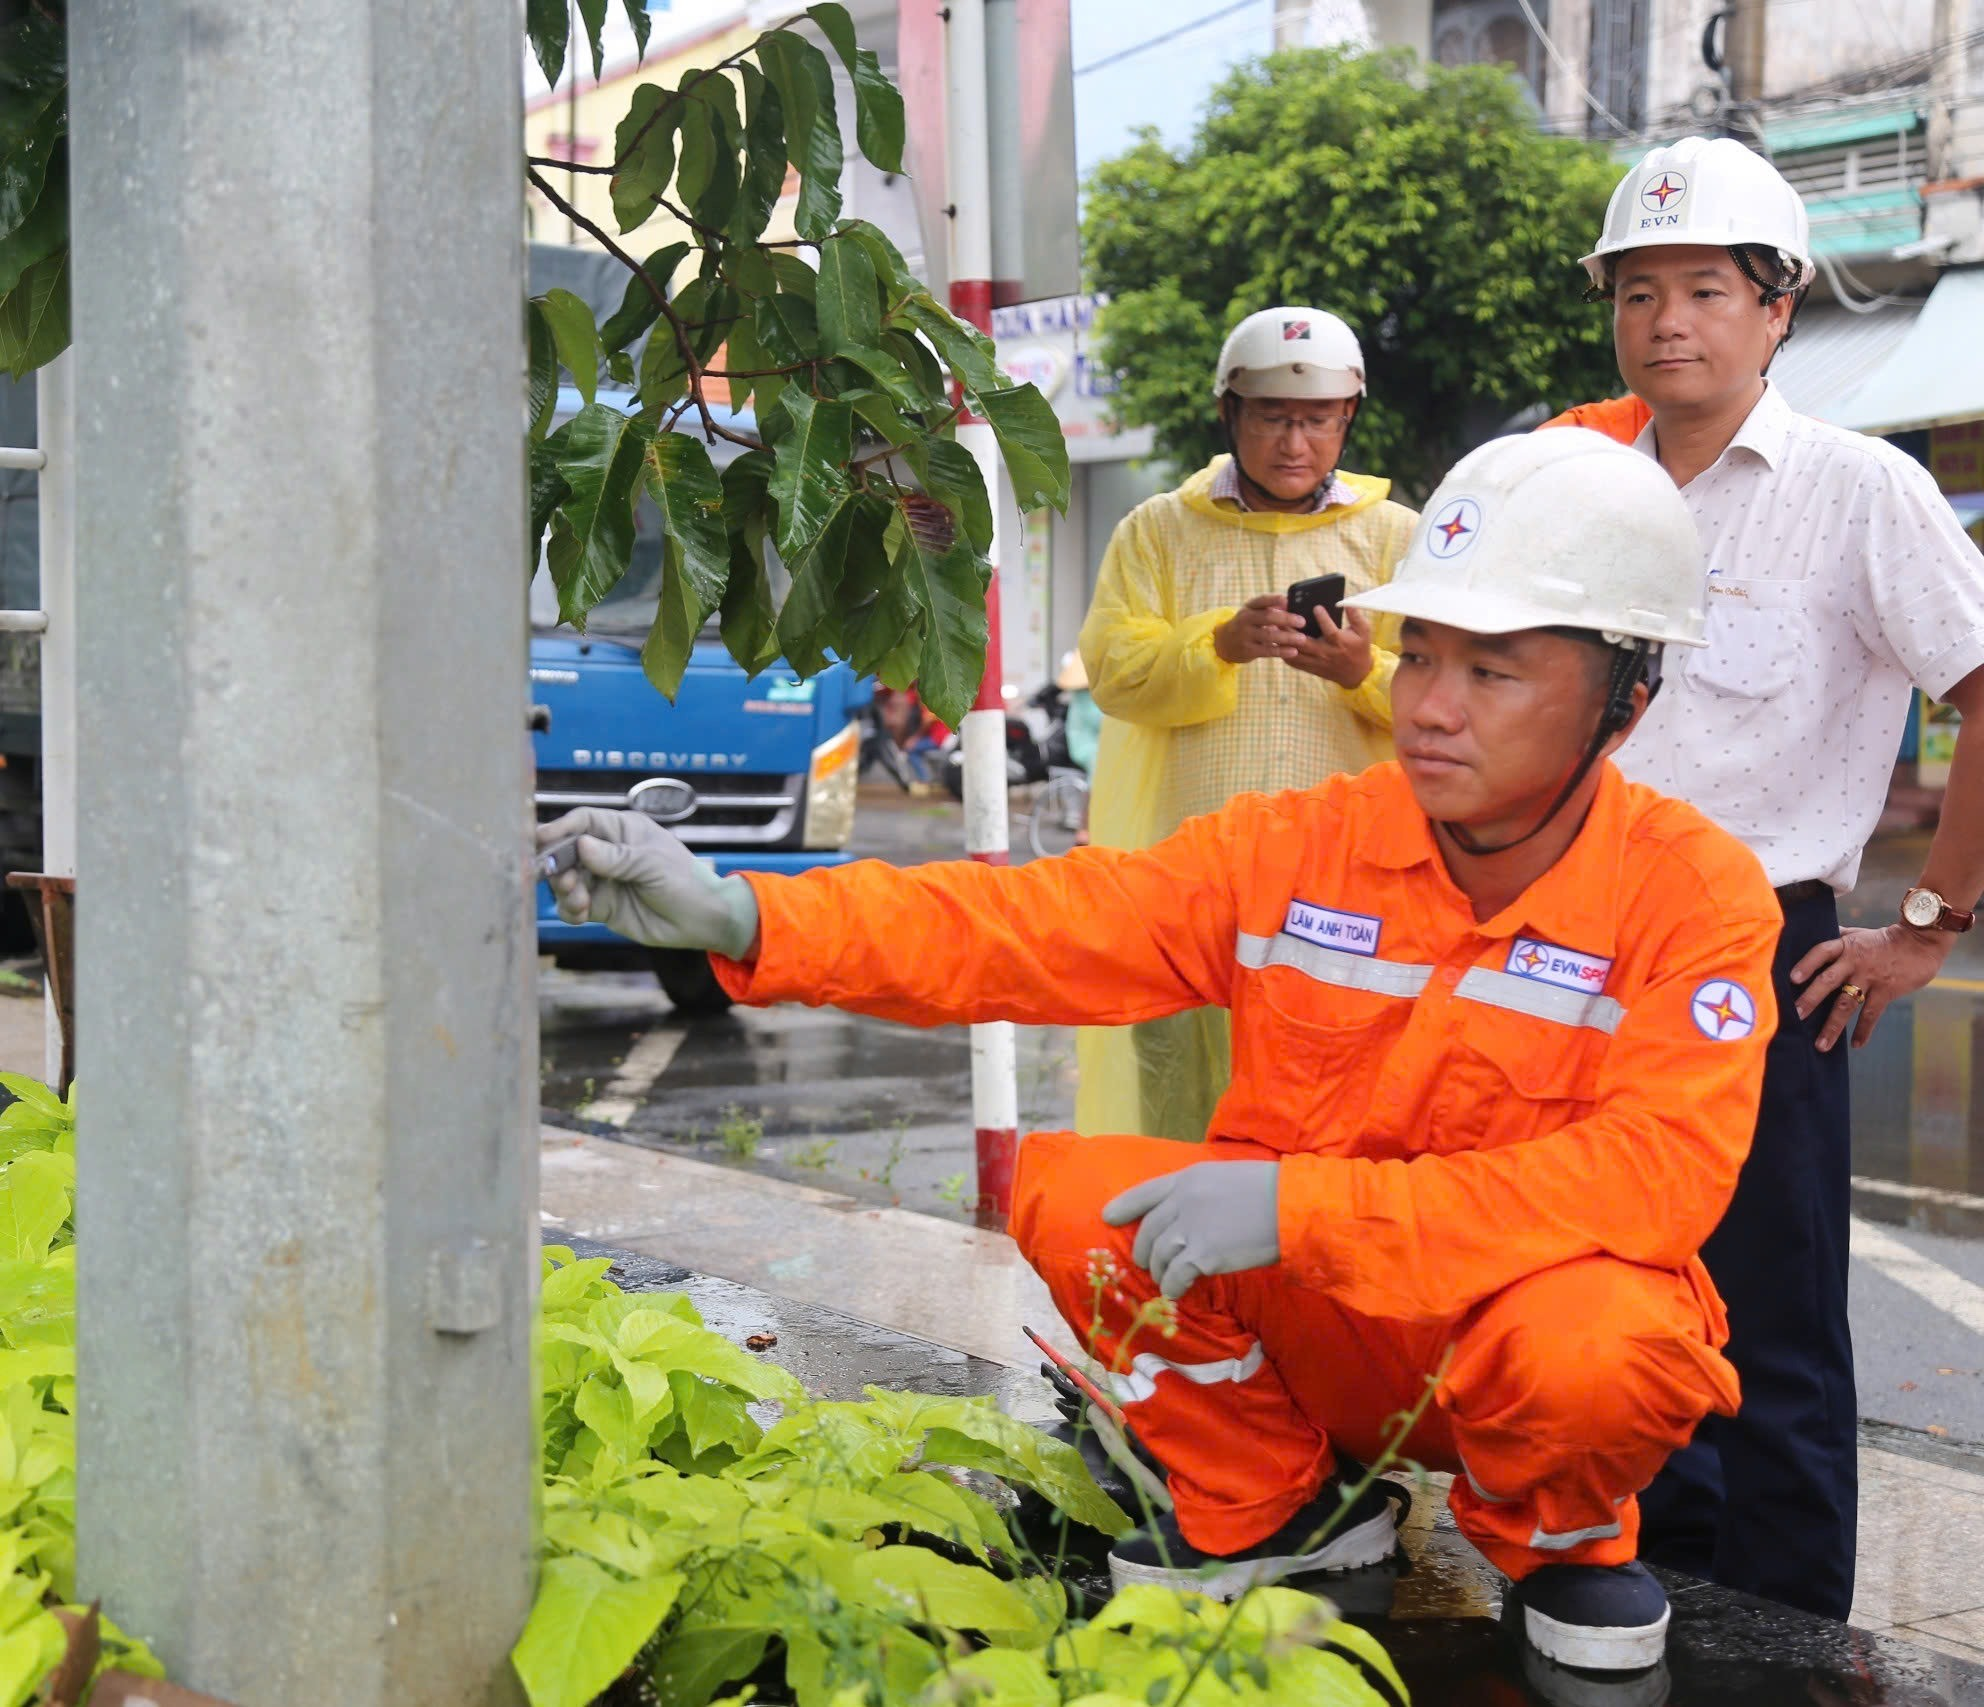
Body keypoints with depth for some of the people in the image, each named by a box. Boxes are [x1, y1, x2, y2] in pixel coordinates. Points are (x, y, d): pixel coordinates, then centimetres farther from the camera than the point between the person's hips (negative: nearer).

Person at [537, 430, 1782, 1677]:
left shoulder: (1699, 895, -14)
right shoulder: (1298, 846, -6)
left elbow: (1662, 1170, -27)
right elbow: (1038, 925, -14)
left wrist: (1297, 1203, -32)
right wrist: (739, 915, -29)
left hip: (1530, 1319, -2)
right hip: (1315, 1331, 3)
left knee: (1609, 1347, -36)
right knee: (1070, 1190, -19)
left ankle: (1562, 1534, 2)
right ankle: (1270, 1507, 6)